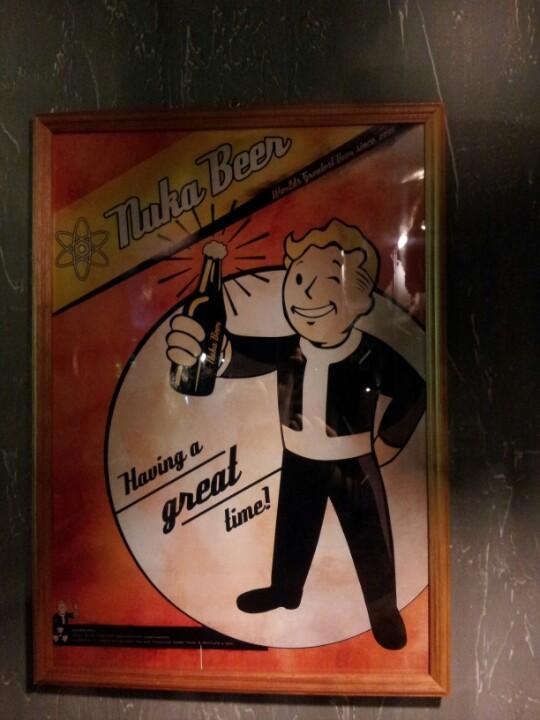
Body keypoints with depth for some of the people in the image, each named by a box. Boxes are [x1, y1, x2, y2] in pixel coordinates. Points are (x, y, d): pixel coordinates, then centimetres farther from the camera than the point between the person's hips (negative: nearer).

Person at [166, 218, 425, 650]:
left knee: (370, 541, 14)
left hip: (354, 466, -3)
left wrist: (390, 441, -2)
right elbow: (242, 357, -26)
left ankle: (385, 610, 40)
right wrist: (203, 347, -48)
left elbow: (414, 392, -5)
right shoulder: (287, 350, -13)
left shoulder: (372, 355, -20)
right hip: (299, 463, 3)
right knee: (292, 532, 22)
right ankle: (285, 590, 50)